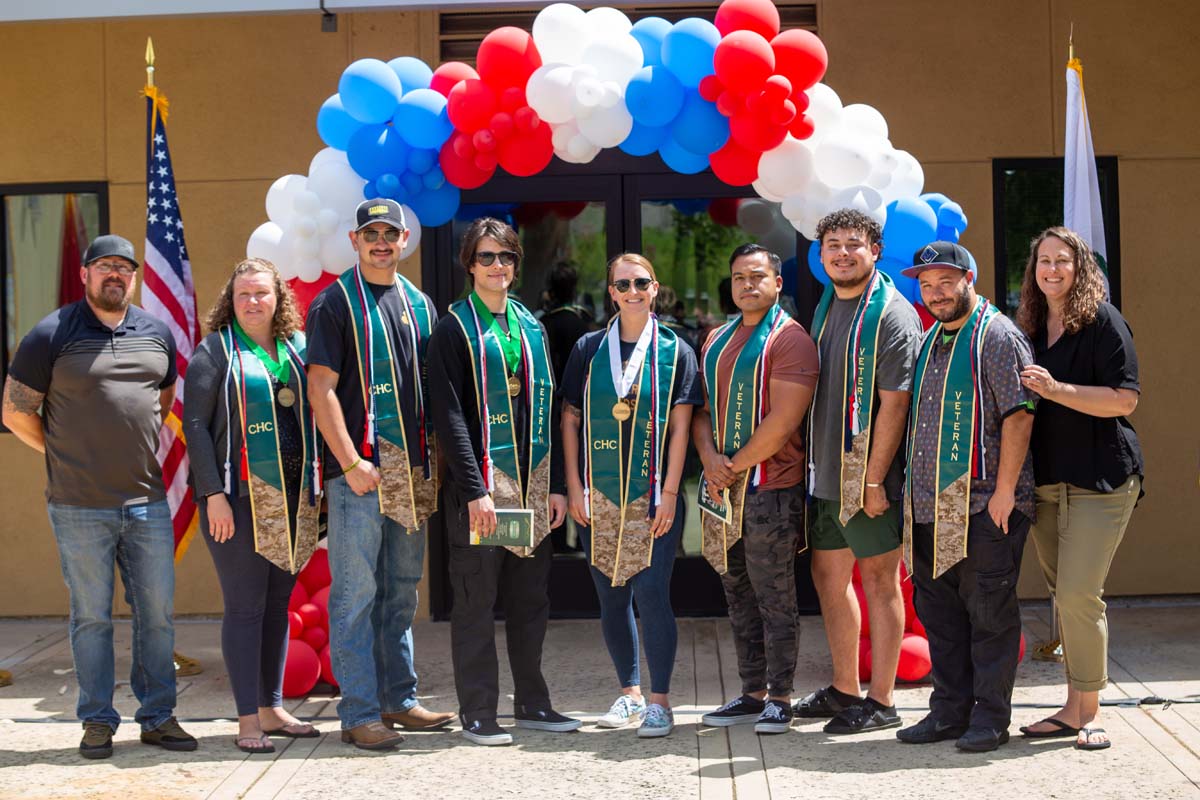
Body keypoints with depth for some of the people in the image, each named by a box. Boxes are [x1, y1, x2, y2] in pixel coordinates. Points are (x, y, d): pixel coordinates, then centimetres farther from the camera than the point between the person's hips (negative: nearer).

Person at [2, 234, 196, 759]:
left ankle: (158, 717, 18)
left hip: (147, 501, 4)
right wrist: (67, 457, 3)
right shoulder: (52, 335, -5)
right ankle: (97, 722, 16)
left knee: (158, 613, 7)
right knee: (91, 617, 4)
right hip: (79, 508, -4)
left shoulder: (157, 332, 9)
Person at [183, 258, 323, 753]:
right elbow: (195, 424, -7)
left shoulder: (297, 348, 12)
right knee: (245, 606, -4)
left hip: (292, 498, 5)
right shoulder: (216, 350, -2)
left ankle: (272, 709, 20)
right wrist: (213, 494, -15)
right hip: (239, 498, -5)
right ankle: (248, 720, 1)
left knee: (277, 604, 10)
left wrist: (316, 486, 9)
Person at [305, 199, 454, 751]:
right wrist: (351, 463, -15)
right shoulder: (336, 303, -3)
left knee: (402, 590, 13)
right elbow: (321, 389, -9)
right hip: (360, 470, -6)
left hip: (413, 473, 6)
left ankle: (398, 700, 23)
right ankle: (360, 715, 1)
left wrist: (433, 457, 8)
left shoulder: (419, 304, 15)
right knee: (356, 593, -4)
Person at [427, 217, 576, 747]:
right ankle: (477, 713, 8)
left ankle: (531, 703, 21)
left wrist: (556, 484, 8)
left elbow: (548, 410, 15)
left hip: (533, 483, 6)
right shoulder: (455, 329, -3)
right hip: (478, 485, -5)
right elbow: (449, 415, -10)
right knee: (476, 600, 0)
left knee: (531, 599, 11)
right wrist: (475, 489, -18)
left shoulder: (530, 327, 14)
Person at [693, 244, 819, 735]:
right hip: (722, 491, 7)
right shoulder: (717, 341, 17)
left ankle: (779, 700, 7)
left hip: (769, 489, -7)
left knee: (776, 601, -1)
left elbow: (781, 422, -16)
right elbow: (702, 409, 15)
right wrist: (711, 458, -4)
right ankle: (753, 694, 20)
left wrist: (736, 467, -11)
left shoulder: (789, 339, -7)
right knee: (739, 598, 12)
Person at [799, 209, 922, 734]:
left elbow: (893, 402, -17)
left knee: (878, 579, 0)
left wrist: (873, 479, -19)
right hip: (824, 473, 8)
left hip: (869, 475, -8)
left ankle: (881, 702, 8)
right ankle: (844, 689, 27)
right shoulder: (825, 309, 13)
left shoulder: (892, 313, -12)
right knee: (828, 573, 14)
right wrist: (814, 464, 14)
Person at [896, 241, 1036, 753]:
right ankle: (950, 710, 20)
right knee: (938, 610, 11)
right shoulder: (930, 341, 18)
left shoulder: (997, 337, -7)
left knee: (989, 611, -2)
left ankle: (990, 717, 6)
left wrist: (1005, 490, -18)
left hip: (984, 505, -8)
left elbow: (1019, 415, -14)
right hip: (930, 506, 8)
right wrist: (908, 487, 17)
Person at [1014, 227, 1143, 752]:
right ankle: (1074, 708, 17)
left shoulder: (1102, 321, -7)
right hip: (1045, 481, 6)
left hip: (1099, 480, -6)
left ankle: (1089, 712, 0)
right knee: (1063, 595, 9)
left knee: (1078, 594, -12)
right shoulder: (1029, 328, 13)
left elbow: (1124, 399, -14)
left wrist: (1056, 389, -20)